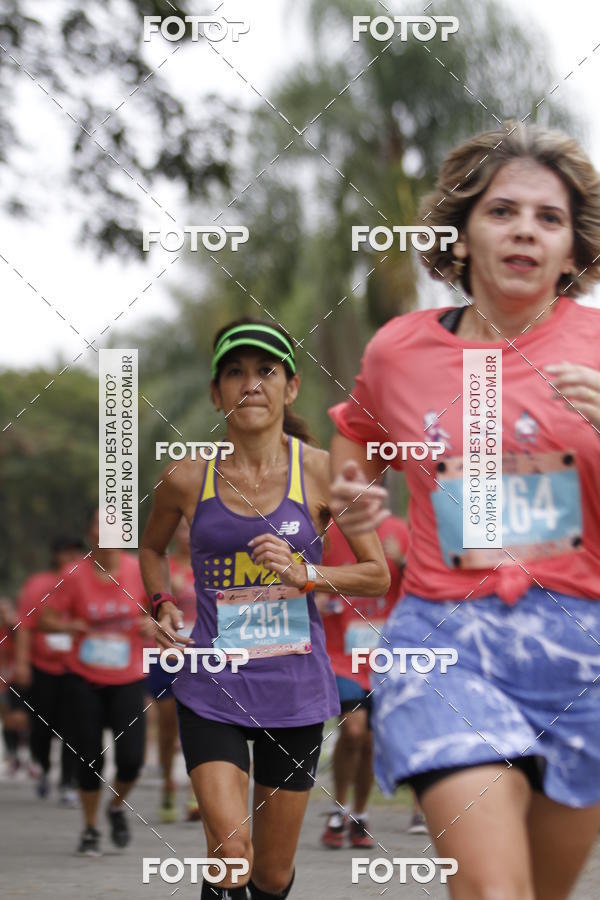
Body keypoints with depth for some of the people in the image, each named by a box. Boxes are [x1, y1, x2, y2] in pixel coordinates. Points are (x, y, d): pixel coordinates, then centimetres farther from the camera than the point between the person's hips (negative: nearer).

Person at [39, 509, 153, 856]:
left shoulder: (139, 571, -4)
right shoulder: (76, 576, -5)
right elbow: (47, 619, 1)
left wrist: (153, 625, -14)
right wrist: (73, 626, -18)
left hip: (128, 680, 0)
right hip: (85, 679, 0)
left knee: (131, 758, -11)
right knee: (89, 759, 0)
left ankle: (117, 806, 22)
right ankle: (91, 829, 22)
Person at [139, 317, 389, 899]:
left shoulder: (320, 471, -4)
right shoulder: (187, 479, -2)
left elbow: (379, 575, 2)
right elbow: (151, 547, 19)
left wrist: (306, 574, -14)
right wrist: (163, 607, 1)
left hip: (295, 691, 1)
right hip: (211, 689, -1)